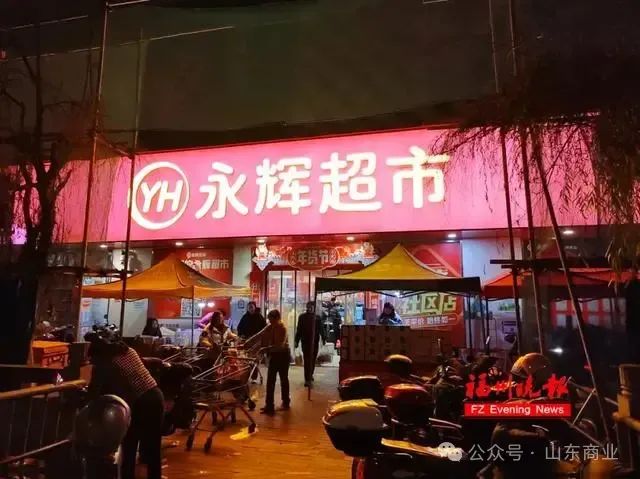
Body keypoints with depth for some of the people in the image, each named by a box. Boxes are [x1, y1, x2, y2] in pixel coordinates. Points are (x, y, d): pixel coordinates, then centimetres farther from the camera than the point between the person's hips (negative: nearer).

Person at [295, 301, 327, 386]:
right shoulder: (302, 317, 2)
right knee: (307, 360, 2)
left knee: (313, 360, 7)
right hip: (305, 341, -1)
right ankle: (307, 379, 2)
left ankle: (310, 375, 23)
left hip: (315, 342, 1)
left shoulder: (318, 318, 5)